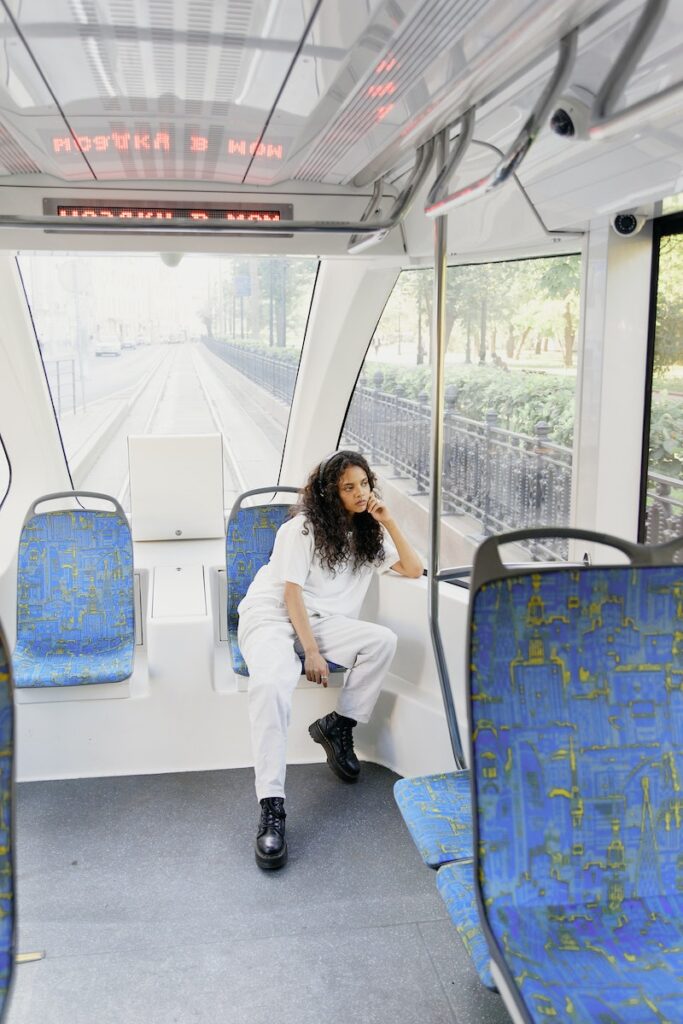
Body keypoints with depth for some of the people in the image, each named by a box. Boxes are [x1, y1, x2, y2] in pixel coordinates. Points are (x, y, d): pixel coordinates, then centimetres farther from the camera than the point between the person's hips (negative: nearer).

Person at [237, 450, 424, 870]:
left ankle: (338, 725, -7)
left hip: (322, 622, 5)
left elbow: (414, 570, 8)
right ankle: (272, 809, -37)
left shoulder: (368, 532, 12)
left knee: (383, 640, -26)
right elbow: (292, 593, -10)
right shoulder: (305, 526, -4)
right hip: (271, 617, -5)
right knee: (271, 683, -37)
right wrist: (312, 652, -18)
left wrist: (389, 522, -2)